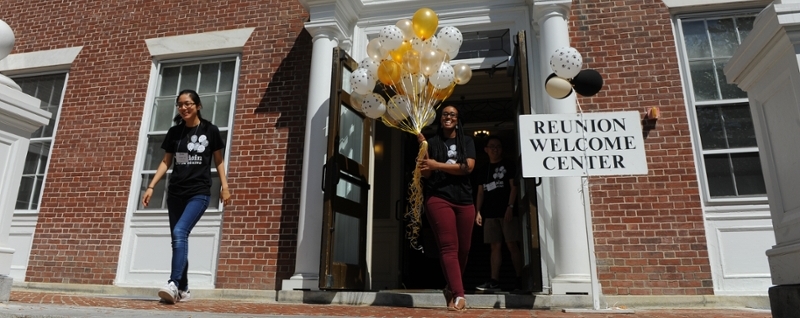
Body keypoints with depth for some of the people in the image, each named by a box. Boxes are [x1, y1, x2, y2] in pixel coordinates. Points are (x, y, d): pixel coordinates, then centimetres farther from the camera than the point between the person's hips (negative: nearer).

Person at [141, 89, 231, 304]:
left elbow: (218, 161, 5)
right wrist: (151, 186, 3)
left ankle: (173, 284, -25)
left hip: (199, 193, -4)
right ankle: (183, 289, 15)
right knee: (177, 239, 6)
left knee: (180, 232, -22)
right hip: (175, 192, 4)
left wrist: (225, 186, -2)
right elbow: (166, 162, 11)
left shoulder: (210, 130, -1)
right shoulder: (174, 132, 7)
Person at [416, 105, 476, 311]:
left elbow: (468, 167, -5)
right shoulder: (433, 143, 9)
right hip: (438, 199, -3)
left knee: (463, 248, 6)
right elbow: (426, 174, 4)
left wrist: (438, 165, -10)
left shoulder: (466, 142, 12)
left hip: (464, 200, 3)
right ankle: (459, 295, -17)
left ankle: (451, 289, 24)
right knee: (449, 247, -13)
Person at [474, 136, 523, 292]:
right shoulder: (483, 170, 18)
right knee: (495, 246, 3)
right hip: (490, 214, 4)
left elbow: (514, 187, -3)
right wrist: (478, 211, 7)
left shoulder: (508, 165, 5)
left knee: (512, 245, -6)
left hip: (507, 212, -4)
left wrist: (510, 207, -13)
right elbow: (480, 192, 17)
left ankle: (520, 280, -2)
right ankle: (494, 281, 3)